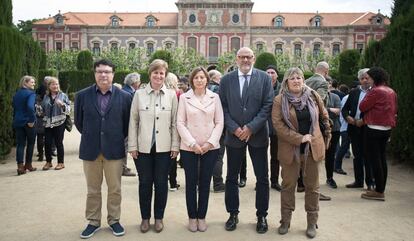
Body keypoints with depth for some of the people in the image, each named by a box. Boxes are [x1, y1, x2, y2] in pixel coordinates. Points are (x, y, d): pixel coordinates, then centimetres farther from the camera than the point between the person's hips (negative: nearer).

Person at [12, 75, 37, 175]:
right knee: (30, 143, 10)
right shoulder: (31, 93, -11)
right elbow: (30, 106, -26)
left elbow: (14, 108, 16)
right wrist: (32, 119, -19)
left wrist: (15, 119, 18)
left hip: (17, 122, 6)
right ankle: (28, 165, 18)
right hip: (28, 122, -6)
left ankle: (20, 166, -2)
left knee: (20, 144, 4)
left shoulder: (16, 94, 12)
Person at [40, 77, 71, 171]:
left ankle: (61, 162, 13)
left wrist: (62, 105, -19)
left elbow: (68, 111, -2)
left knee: (59, 143, 1)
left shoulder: (63, 95, 3)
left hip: (59, 123, -3)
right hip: (48, 124, 3)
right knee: (47, 143, 2)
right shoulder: (46, 97, 11)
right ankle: (48, 162, 19)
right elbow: (42, 110, 18)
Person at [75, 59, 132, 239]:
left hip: (114, 149, -1)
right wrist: (90, 137, 13)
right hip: (90, 149, 1)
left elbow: (127, 122, 6)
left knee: (115, 189, 9)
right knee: (92, 190, 12)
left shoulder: (124, 97, -3)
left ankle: (114, 220, 26)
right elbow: (79, 122, 10)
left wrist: (118, 138, 7)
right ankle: (93, 221, 28)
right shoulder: (82, 95, 0)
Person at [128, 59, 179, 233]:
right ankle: (145, 217, 26)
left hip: (164, 147, 0)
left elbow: (175, 122, 2)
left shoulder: (171, 95, 1)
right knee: (145, 183, 10)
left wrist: (175, 146, -1)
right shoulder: (139, 94, 1)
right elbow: (133, 121, 2)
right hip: (143, 147, 0)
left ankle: (159, 217, 25)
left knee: (161, 183, 9)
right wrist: (132, 146, -1)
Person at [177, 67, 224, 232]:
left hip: (210, 148, 1)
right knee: (191, 182, 7)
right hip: (189, 148, -1)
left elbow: (219, 122, 2)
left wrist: (210, 142, -9)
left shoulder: (215, 97, 4)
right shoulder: (184, 98, 1)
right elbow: (180, 123, -3)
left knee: (205, 183, 8)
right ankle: (192, 217, 21)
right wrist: (192, 144, -11)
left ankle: (201, 217, 21)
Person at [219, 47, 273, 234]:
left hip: (258, 134, -1)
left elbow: (268, 105, -5)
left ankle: (262, 216, 23)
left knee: (262, 178, 7)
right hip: (234, 135, 1)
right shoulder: (226, 80, 4)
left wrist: (251, 127, -13)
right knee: (231, 177, 10)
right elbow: (223, 107, 0)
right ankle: (233, 214, 26)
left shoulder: (264, 78, 1)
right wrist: (234, 128, -12)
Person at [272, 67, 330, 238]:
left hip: (313, 148, 2)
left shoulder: (313, 96, 3)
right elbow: (277, 124, -13)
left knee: (312, 186, 9)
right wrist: (299, 138, -16)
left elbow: (324, 115, 16)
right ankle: (285, 221, 22)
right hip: (290, 150, -2)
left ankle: (312, 223, 22)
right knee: (288, 185, 8)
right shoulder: (279, 100, -5)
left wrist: (328, 132, 18)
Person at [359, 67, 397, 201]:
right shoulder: (391, 92, 12)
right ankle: (381, 189, 20)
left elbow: (362, 107, -12)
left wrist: (367, 95, 1)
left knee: (374, 159, -4)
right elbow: (394, 110, 18)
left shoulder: (376, 91, -15)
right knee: (382, 158, 13)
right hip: (387, 128, 9)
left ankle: (379, 192, -2)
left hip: (375, 128, -9)